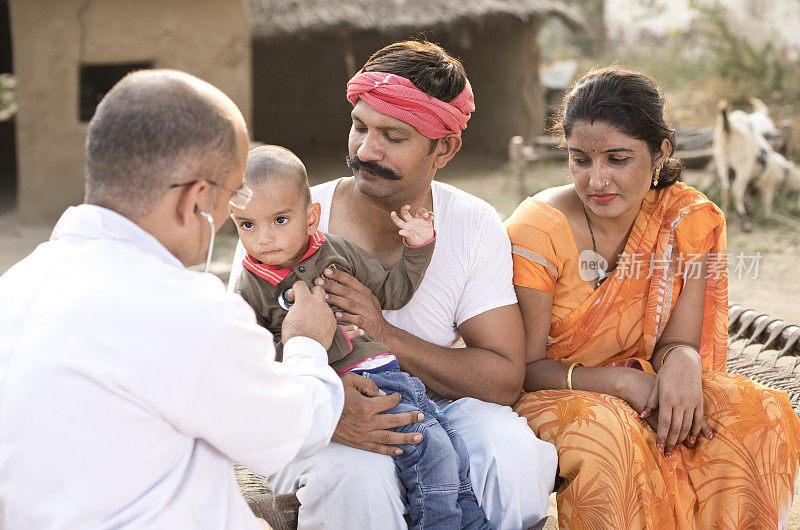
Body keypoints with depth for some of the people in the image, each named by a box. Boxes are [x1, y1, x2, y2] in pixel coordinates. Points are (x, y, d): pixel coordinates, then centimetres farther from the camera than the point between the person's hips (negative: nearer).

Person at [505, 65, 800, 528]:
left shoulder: (691, 221, -6)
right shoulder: (537, 233, -17)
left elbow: (676, 342, -4)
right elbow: (524, 367, -13)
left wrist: (682, 360, -31)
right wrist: (626, 382, -27)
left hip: (644, 391, 4)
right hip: (553, 398, -3)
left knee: (762, 413, -22)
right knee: (605, 436, -37)